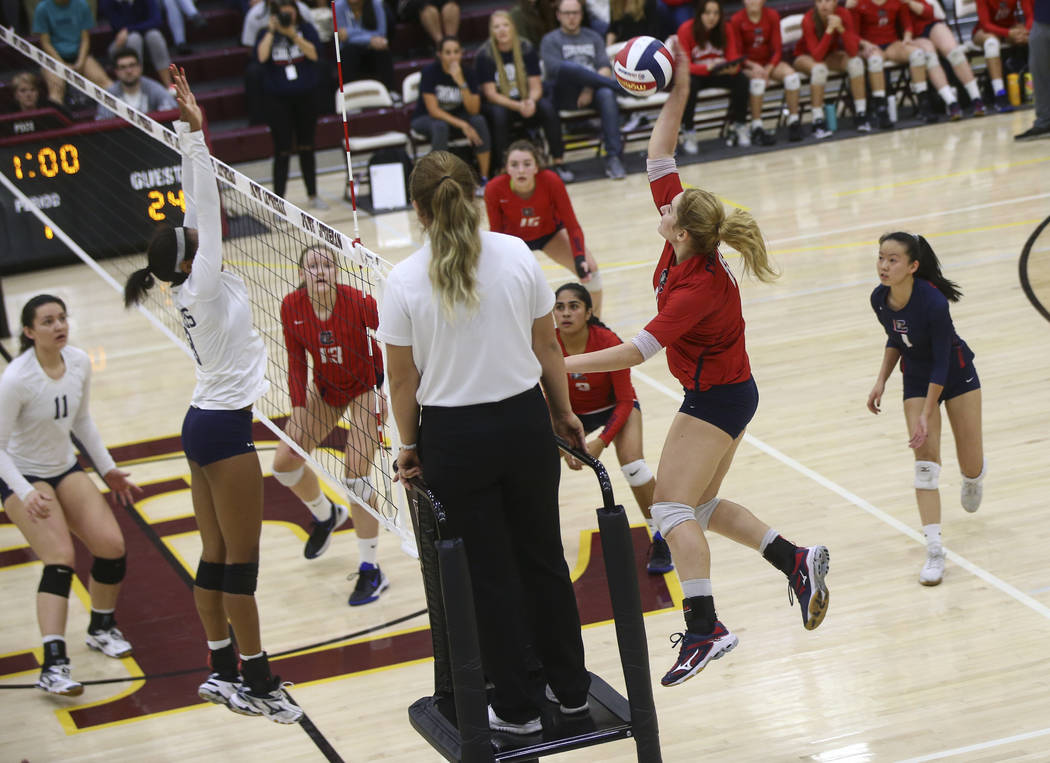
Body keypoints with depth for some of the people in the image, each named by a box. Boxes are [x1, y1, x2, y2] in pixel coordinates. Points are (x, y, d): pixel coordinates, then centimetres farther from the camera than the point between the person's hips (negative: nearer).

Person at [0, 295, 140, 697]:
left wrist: (108, 469, 13)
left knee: (112, 546, -5)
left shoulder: (79, 362, -6)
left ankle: (102, 628, 23)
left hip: (66, 469, 6)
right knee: (60, 558, -23)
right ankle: (53, 665, -28)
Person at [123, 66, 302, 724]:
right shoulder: (204, 288, -16)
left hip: (205, 423, 9)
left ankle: (223, 671, 17)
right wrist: (195, 135, -25)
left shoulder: (192, 284, 5)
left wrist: (193, 135, 3)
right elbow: (208, 208, -23)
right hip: (225, 428, -9)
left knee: (217, 559, 12)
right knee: (240, 563, -5)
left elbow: (201, 210, 6)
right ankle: (258, 683, -1)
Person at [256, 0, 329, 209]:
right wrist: (272, 31, -19)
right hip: (278, 99, -2)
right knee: (282, 151, -6)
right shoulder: (266, 34, 1)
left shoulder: (306, 29, 2)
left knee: (306, 148, 13)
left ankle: (313, 196, 26)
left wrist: (293, 35, -22)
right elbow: (261, 56, -19)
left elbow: (313, 54, -14)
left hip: (305, 97, 2)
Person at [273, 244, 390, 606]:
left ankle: (371, 570, -7)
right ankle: (326, 515, 36)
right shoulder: (292, 307, -16)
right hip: (324, 391, 5)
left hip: (365, 389, -5)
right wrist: (298, 410, -11)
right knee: (284, 462, 3)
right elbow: (296, 364, -6)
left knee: (356, 474, -15)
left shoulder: (356, 301, -28)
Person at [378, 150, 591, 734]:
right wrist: (564, 413, 16)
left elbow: (404, 381, -5)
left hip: (453, 438, -2)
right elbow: (548, 347, 2)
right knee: (544, 558, 18)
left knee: (489, 574, 9)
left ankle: (517, 707, 17)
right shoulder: (517, 255, -6)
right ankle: (571, 688, 28)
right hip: (524, 423, 2)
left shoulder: (406, 282, -11)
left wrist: (410, 446, 9)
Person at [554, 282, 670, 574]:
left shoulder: (609, 343, -30)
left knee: (632, 463, -27)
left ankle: (660, 541, -11)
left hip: (616, 407, -3)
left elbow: (625, 401, -22)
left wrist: (602, 442, -31)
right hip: (574, 412, 3)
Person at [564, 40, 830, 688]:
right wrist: (677, 96, -7)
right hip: (727, 394, 10)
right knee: (703, 507, 16)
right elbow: (660, 163, -1)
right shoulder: (688, 238, -6)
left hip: (717, 399, -10)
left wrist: (571, 365, -27)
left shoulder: (700, 288, -28)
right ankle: (798, 560, 14)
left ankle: (704, 629, -20)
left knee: (674, 507, -13)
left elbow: (640, 349, -30)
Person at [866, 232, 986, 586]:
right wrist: (881, 381, -2)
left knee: (971, 467, 3)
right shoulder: (880, 299, -15)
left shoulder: (933, 302, -33)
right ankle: (934, 550, -15)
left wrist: (926, 416, -27)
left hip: (956, 375, -4)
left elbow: (942, 362, -26)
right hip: (916, 378, 4)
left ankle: (975, 473, 44)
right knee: (925, 458, -12)